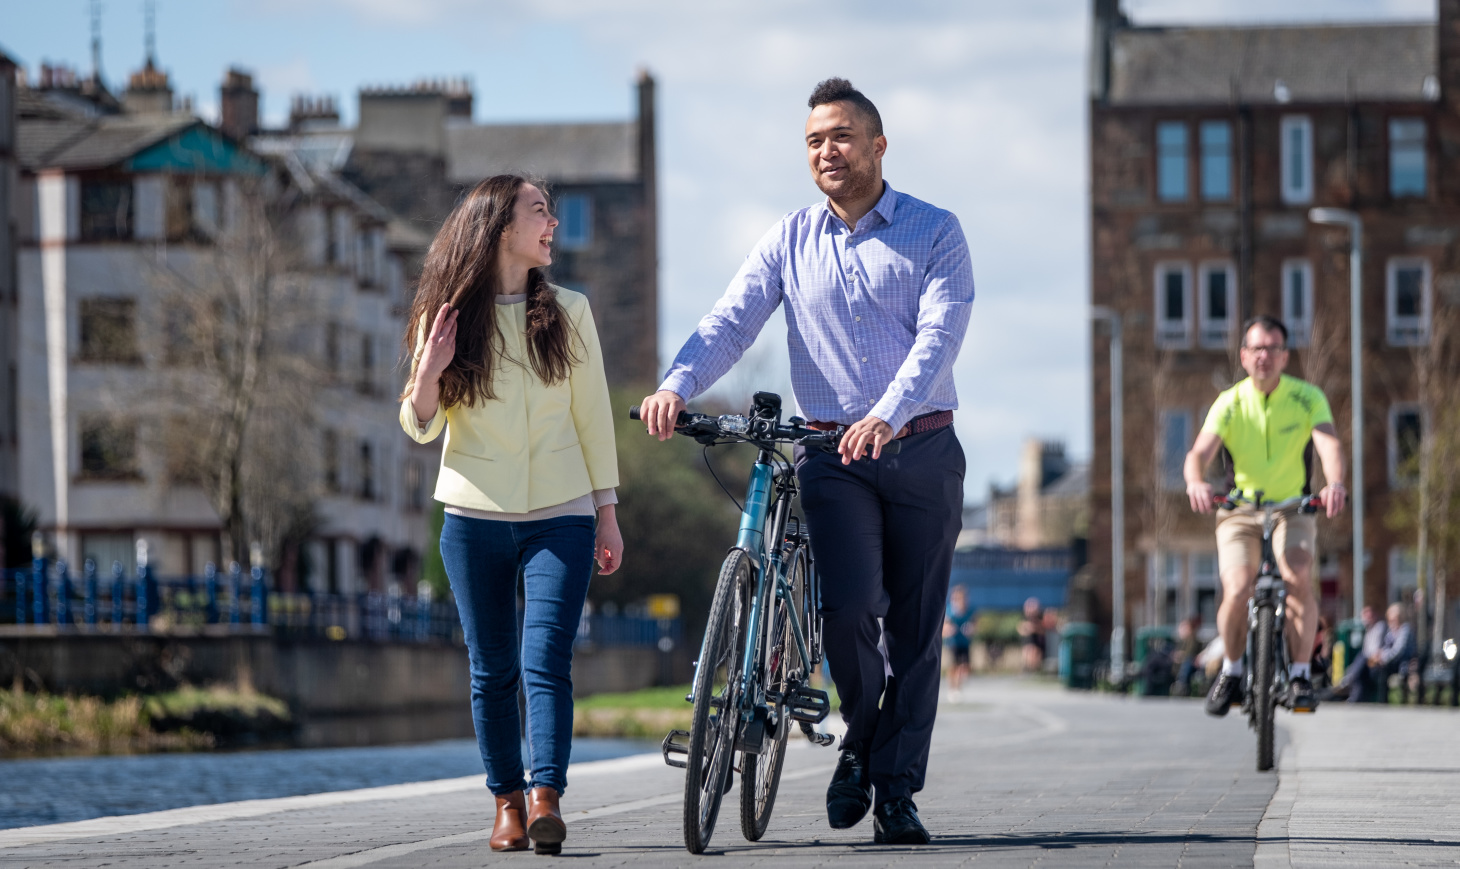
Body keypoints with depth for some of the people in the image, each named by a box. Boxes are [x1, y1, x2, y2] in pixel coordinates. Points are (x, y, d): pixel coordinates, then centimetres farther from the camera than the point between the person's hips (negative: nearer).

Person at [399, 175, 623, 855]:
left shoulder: (567, 314, 5)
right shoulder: (447, 317, 1)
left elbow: (593, 416, 9)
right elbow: (421, 426, 5)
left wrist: (607, 514, 7)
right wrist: (429, 371, -15)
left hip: (559, 517, 0)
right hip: (475, 518, 0)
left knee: (546, 660, -13)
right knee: (491, 669, 3)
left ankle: (545, 800, -20)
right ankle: (507, 802, 11)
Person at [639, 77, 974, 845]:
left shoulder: (933, 232, -1)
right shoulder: (789, 241, 7)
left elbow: (938, 334, -14)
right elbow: (730, 320, -4)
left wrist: (887, 415, -31)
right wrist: (676, 386, -24)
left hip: (922, 449, -1)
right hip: (832, 454, 1)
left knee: (915, 629, 1)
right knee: (848, 607, -17)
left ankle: (896, 791, 10)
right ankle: (862, 738, 9)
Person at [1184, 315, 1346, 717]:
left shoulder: (1307, 397, -8)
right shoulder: (1230, 402, -8)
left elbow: (1329, 444, -24)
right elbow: (1199, 452, -21)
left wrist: (1335, 484, -46)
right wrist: (1196, 483, -45)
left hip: (1292, 508, 0)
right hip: (1239, 510, 0)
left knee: (1298, 580, -27)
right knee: (1237, 592, -21)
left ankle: (1301, 675, -12)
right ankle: (1231, 672, 5)